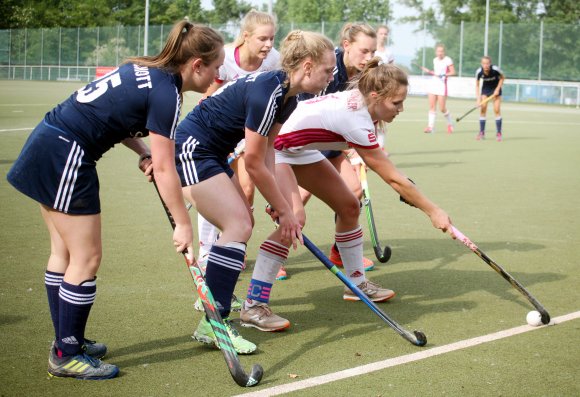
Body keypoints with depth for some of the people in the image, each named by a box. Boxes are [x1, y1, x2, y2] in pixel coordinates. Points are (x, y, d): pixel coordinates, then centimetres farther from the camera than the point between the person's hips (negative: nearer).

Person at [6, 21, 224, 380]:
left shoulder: (144, 69, 10)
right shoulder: (166, 93, -16)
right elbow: (164, 169, -16)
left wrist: (144, 150, 3)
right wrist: (183, 225, -9)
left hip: (46, 144, 10)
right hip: (66, 157, -10)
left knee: (64, 253, 17)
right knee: (86, 259, -1)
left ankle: (67, 342, 28)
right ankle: (67, 356, 8)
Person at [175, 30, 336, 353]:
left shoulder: (287, 97, 5)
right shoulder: (266, 94, -25)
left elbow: (267, 154, 2)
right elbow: (254, 166, -19)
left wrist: (277, 203, -8)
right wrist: (285, 211, -10)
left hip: (211, 155, 10)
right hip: (190, 150, -10)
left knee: (243, 222, 17)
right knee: (239, 225, -17)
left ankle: (214, 295, 36)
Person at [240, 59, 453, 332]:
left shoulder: (357, 100, -10)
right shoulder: (356, 121, -32)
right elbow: (393, 179, -25)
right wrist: (432, 211, -19)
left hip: (300, 150, 10)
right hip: (271, 148, -10)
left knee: (348, 205, 8)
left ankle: (356, 283, 24)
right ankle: (253, 306, -24)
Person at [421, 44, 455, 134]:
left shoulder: (447, 60, -7)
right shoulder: (435, 60, 12)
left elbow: (453, 72, -10)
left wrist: (443, 75, -21)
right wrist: (429, 71, 8)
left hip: (442, 85, -6)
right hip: (433, 83, 6)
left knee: (442, 109, -5)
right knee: (432, 107, -1)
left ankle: (450, 123, 19)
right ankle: (431, 126, -2)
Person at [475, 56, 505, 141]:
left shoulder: (495, 69, -29)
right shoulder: (479, 72, -25)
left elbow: (502, 78, -8)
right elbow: (477, 85, -11)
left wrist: (497, 89, -16)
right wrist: (478, 98, -20)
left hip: (496, 88, -2)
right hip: (485, 89, 2)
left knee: (497, 110, -8)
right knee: (483, 109, -6)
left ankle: (498, 133, -2)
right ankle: (482, 132, 2)